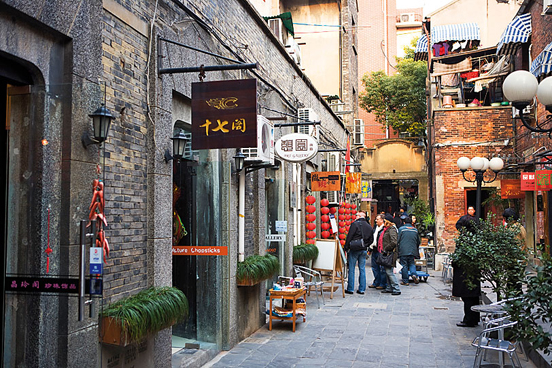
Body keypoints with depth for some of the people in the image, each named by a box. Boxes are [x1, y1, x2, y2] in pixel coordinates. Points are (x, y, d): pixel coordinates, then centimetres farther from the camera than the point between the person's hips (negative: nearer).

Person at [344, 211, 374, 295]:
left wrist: (346, 248, -6)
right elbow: (371, 240, 14)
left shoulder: (355, 224, -10)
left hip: (354, 249, -5)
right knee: (362, 269, 10)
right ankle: (361, 289, 12)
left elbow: (349, 237, -12)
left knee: (351, 269, 1)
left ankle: (350, 289, 3)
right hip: (363, 250, 5)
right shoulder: (369, 226, 9)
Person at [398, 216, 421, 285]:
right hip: (412, 251, 3)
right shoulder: (415, 230, 11)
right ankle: (414, 274, -11)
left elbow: (398, 240, -4)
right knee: (412, 264, 15)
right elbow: (418, 241, 18)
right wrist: (416, 250, 31)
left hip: (403, 251, -3)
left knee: (404, 265, 1)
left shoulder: (401, 229, -2)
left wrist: (397, 250, 6)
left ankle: (405, 281, 3)